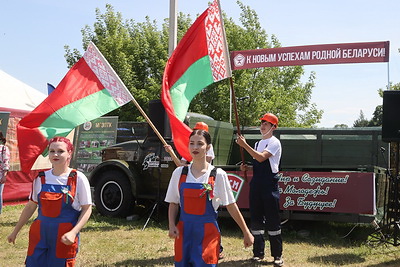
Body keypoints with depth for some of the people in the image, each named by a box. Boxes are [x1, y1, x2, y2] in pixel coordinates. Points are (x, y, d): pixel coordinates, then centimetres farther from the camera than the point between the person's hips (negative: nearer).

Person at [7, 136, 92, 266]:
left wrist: (73, 232, -18)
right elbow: (30, 206, 15)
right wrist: (15, 231, 17)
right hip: (40, 235, 3)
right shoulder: (41, 178, 5)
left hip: (64, 238, -3)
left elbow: (87, 209, -6)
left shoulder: (78, 179, -7)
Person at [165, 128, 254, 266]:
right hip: (184, 231, 3)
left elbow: (231, 206, 0)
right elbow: (173, 203, 8)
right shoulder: (179, 173, 3)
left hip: (207, 233, -2)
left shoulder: (218, 175, -5)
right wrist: (171, 226, -7)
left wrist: (246, 233, 2)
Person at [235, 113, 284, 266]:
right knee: (255, 219, 8)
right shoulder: (257, 144, 18)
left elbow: (261, 158, -21)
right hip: (255, 185, 8)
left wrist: (244, 145, -24)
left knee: (273, 221, -5)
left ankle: (277, 255, 3)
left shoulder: (274, 142, -6)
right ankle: (258, 252, 17)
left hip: (269, 185, -7)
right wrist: (247, 168, 4)